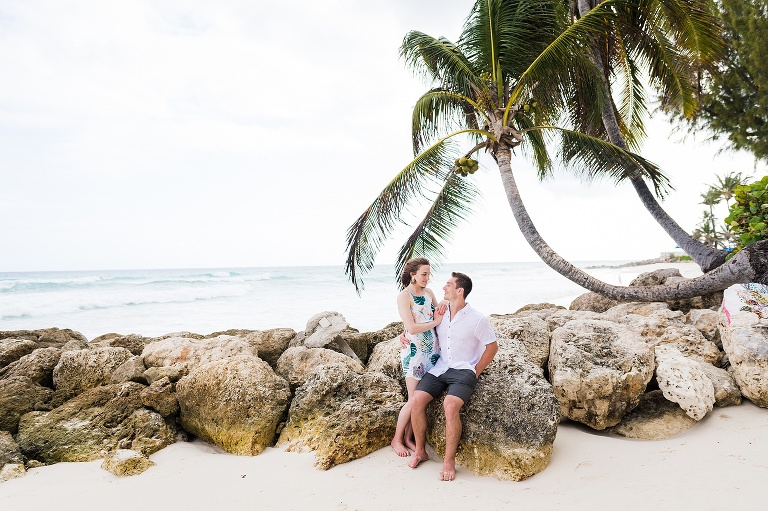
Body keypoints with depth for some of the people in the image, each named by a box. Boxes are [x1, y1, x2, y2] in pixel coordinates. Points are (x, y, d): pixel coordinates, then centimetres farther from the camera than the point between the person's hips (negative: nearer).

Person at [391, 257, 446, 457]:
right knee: (414, 400, -1)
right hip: (414, 352, -6)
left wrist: (442, 313, -9)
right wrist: (435, 322, -13)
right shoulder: (404, 296, -13)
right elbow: (412, 328, -20)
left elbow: (438, 317, 12)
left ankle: (408, 437, 24)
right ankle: (397, 439, 19)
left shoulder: (429, 292, 7)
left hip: (433, 350, 6)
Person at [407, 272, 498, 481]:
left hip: (463, 371, -4)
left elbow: (492, 346, 2)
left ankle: (449, 461, -14)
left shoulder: (477, 320, -7)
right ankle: (420, 451, 2)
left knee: (450, 406, -31)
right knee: (416, 400, -18)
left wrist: (476, 372, -3)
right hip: (439, 368, 5)